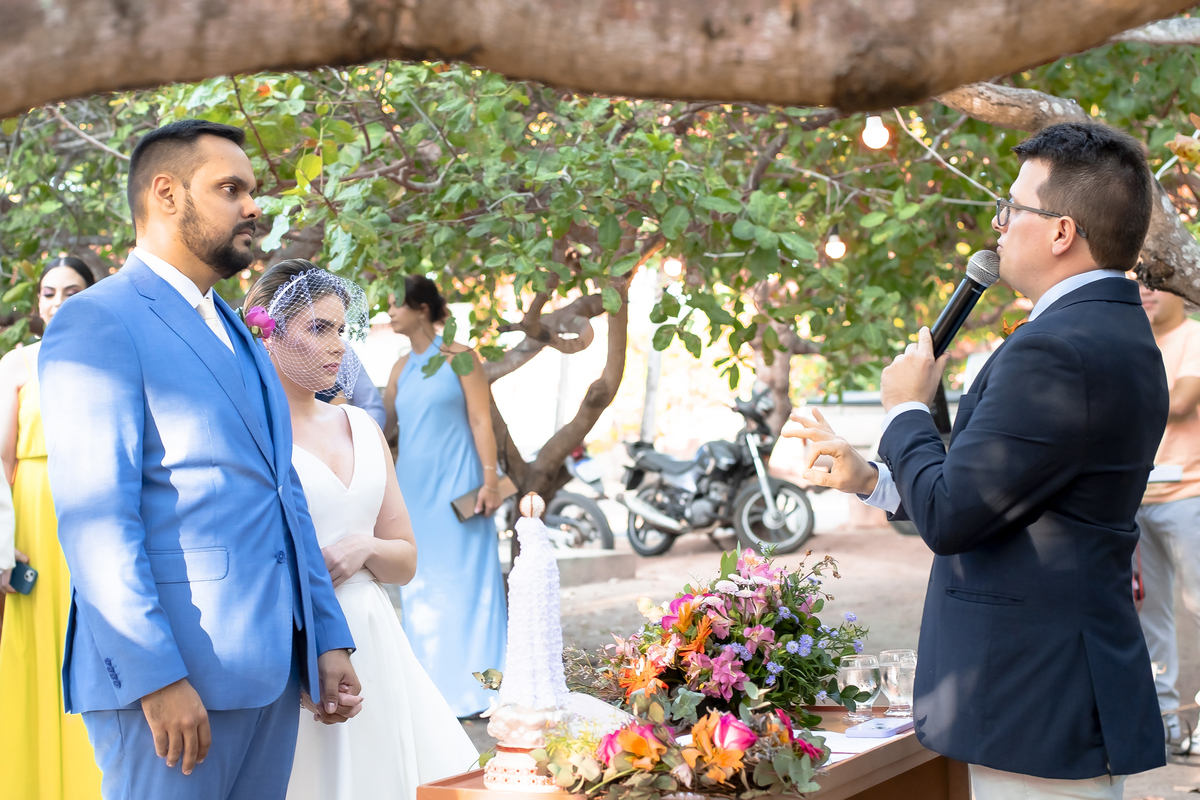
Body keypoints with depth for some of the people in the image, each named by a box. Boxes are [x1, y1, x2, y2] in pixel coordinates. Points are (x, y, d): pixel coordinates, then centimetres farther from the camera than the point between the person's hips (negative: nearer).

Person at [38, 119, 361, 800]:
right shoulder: (98, 323, -7)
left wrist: (329, 640, 15)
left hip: (272, 668, 8)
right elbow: (95, 517, -15)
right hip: (174, 672, -8)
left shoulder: (238, 335, 21)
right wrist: (158, 677, -20)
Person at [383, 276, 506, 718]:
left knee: (464, 580, -3)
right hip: (413, 487, 6)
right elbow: (386, 428, 16)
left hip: (455, 485, -6)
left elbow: (481, 420, -7)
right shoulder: (401, 369, 12)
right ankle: (433, 689, 13)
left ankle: (471, 689, 2)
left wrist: (489, 480, -13)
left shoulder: (459, 358, -3)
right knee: (421, 586, 6)